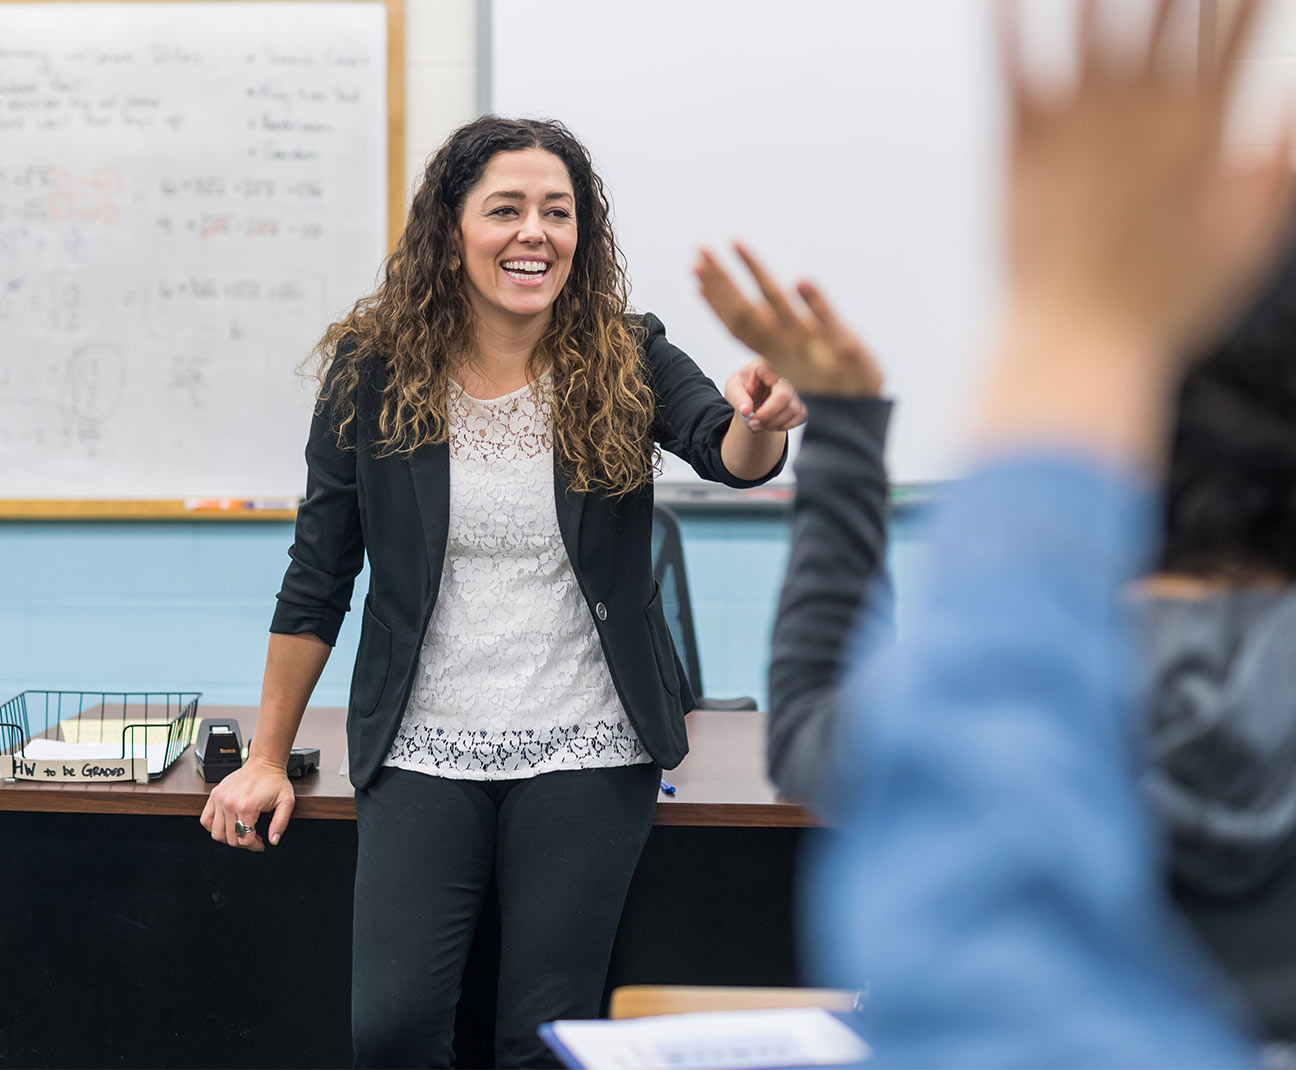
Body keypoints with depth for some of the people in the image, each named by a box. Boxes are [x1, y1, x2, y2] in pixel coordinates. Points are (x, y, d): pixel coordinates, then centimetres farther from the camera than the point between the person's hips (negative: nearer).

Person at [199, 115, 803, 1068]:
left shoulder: (627, 364, -3)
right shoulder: (372, 377, -2)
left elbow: (724, 451, -21)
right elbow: (318, 576, 4)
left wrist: (758, 425, -46)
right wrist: (268, 758, 6)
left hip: (585, 755, 0)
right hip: (425, 752, 1)